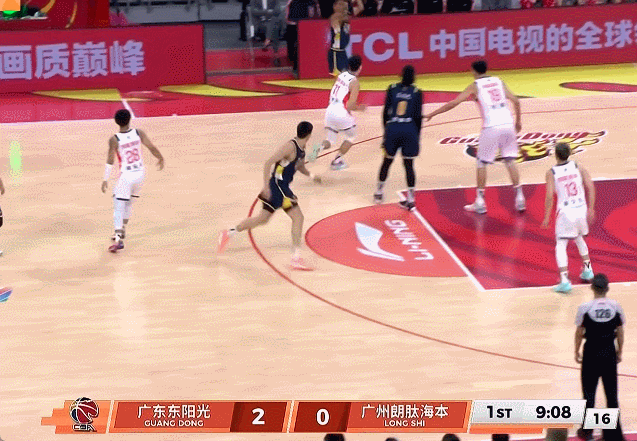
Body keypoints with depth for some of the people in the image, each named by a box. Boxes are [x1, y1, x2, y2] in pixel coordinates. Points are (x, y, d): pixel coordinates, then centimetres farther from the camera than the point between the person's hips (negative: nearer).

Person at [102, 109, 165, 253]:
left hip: (126, 175, -4)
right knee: (128, 203, 24)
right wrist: (161, 159, 17)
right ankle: (122, 230, 35)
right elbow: (152, 147, -1)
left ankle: (118, 238, -20)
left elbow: (110, 160, -12)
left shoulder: (114, 140, -11)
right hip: (140, 173, 4)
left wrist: (105, 179, -7)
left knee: (119, 207, -5)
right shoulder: (139, 133, -4)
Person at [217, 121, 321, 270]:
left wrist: (311, 176, 8)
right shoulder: (290, 147, -20)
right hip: (277, 185, -10)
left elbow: (300, 167, 27)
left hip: (282, 186, 10)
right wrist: (266, 186, -28)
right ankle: (296, 258, -12)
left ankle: (228, 234, 31)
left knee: (263, 219, 19)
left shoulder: (302, 149, 8)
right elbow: (269, 163, -24)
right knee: (298, 217, -11)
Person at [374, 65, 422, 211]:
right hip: (410, 129, -1)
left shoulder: (392, 89, 5)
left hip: (392, 128, 1)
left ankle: (378, 193, 29)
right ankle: (410, 200, 3)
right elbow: (418, 116, -1)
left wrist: (386, 131, 13)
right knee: (409, 164, 6)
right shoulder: (416, 92, 2)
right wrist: (417, 136, 7)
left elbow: (385, 112, 4)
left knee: (387, 160, 19)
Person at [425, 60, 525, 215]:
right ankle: (519, 198, 11)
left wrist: (431, 114, 4)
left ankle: (480, 202, 9)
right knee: (510, 161, 14)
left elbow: (454, 103, -1)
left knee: (481, 163, 9)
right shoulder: (499, 81, 17)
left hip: (491, 127, -4)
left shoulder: (474, 86, 5)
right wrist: (518, 121, 25)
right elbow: (516, 101, 12)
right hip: (508, 124, 4)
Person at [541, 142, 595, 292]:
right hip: (581, 209, 4)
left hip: (566, 212, -4)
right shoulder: (578, 167, 2)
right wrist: (590, 208, 3)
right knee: (579, 238, 30)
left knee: (560, 246, 3)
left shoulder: (551, 173, -6)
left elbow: (549, 196, -12)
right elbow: (590, 187, -3)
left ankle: (564, 281, -10)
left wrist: (546, 218, -5)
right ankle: (587, 270, 37)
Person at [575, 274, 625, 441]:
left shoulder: (585, 308, -13)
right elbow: (620, 332, 0)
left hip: (591, 352, -1)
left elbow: (579, 332, -6)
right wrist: (619, 352, 13)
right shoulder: (616, 306, -8)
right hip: (609, 352, 2)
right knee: (611, 392, 11)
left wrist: (577, 352, 8)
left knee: (589, 392, 9)